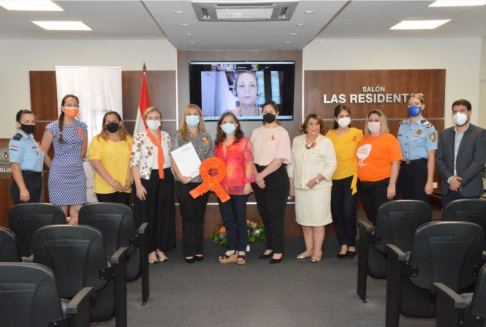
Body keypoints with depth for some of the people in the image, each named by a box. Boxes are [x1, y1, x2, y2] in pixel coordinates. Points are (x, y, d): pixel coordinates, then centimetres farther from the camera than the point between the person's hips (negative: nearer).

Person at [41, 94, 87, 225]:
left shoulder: (82, 127, 8)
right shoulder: (52, 127, -4)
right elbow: (43, 153, 0)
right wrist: (55, 167, 6)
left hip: (78, 174, 3)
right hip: (59, 175, -3)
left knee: (77, 211, 1)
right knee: (61, 212, 1)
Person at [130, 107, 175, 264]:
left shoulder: (167, 137, 10)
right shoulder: (139, 137, -2)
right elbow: (134, 162, -7)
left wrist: (176, 178, 8)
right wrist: (138, 185, -13)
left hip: (165, 179, 4)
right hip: (147, 179, -4)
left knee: (165, 214, 7)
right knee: (148, 215, 2)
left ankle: (161, 248, 19)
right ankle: (151, 250, 13)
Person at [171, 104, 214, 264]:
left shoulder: (206, 136, 11)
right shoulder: (179, 135, 2)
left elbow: (211, 159, 11)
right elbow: (174, 158, -5)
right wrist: (180, 176, -16)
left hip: (203, 182, 3)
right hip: (185, 183, -3)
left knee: (199, 216, 9)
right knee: (188, 217, 1)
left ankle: (199, 250, 17)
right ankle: (189, 251, 8)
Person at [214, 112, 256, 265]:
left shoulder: (244, 141, -1)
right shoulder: (218, 143, 14)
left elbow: (249, 163, -7)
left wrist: (248, 183, -13)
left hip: (239, 187, -5)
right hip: (222, 187, 5)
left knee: (240, 219, 4)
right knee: (227, 219, 9)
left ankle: (242, 251, 13)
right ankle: (232, 250, 18)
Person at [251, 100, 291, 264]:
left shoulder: (282, 133, -4)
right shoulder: (256, 132, 11)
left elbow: (279, 159, -12)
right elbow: (251, 156, 7)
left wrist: (262, 175, -13)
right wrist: (256, 175, -6)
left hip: (276, 176, -5)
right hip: (258, 177, 5)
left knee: (276, 214, -2)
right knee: (264, 214, 11)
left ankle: (278, 250, 7)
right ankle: (270, 247, 23)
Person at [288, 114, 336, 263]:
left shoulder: (326, 142, -4)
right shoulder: (297, 140, 10)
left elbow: (331, 165, -9)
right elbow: (292, 163, 13)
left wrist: (316, 180, -17)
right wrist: (291, 184, 10)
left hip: (319, 188, -4)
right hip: (300, 187, 5)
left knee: (318, 220, 0)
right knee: (304, 220, 10)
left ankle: (317, 251, 12)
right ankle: (309, 249, 23)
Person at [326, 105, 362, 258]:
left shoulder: (358, 133, 0)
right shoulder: (329, 135, 3)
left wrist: (358, 173, 1)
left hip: (350, 178, -2)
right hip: (334, 179, 2)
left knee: (348, 213, -3)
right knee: (337, 214, 7)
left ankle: (352, 245, 17)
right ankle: (343, 245, 20)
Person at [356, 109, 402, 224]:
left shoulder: (389, 139, -5)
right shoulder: (363, 139, 11)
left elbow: (395, 163, -11)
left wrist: (392, 185, -15)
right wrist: (357, 181, 11)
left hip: (382, 185, -6)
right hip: (364, 185, 6)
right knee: (370, 216, 14)